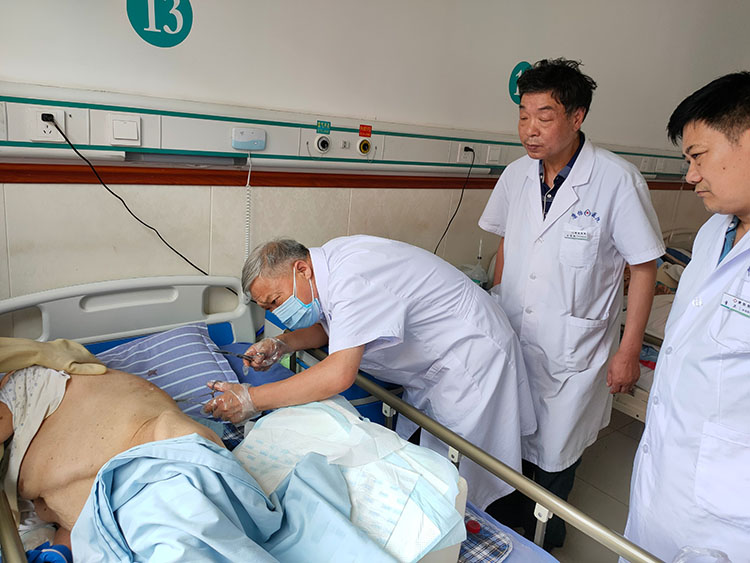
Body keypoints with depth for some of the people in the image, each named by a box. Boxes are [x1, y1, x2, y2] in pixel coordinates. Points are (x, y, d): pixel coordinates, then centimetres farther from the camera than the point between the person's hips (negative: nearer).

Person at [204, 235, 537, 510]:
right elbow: (326, 327, 15)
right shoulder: (329, 264, -1)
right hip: (433, 363, 9)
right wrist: (282, 344, -4)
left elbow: (339, 374, -38)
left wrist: (251, 399, -32)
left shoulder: (353, 281, -31)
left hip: (472, 354, -9)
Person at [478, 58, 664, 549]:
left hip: (571, 355, -4)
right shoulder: (517, 174, -1)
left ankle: (541, 546, 38)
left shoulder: (618, 181, -16)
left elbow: (644, 268, -9)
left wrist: (628, 353, -8)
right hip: (510, 342, 5)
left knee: (552, 458, 10)